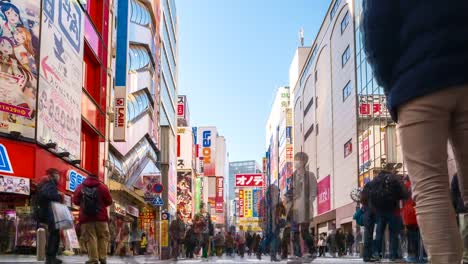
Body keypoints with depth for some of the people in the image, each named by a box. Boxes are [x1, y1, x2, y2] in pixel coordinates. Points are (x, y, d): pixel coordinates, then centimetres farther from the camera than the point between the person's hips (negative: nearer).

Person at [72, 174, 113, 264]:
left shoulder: (80, 187, 9)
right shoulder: (102, 186, 5)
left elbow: (75, 201, 13)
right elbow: (109, 201, 5)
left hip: (85, 217, 1)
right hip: (101, 217, -1)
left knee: (90, 238, -3)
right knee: (103, 237, 5)